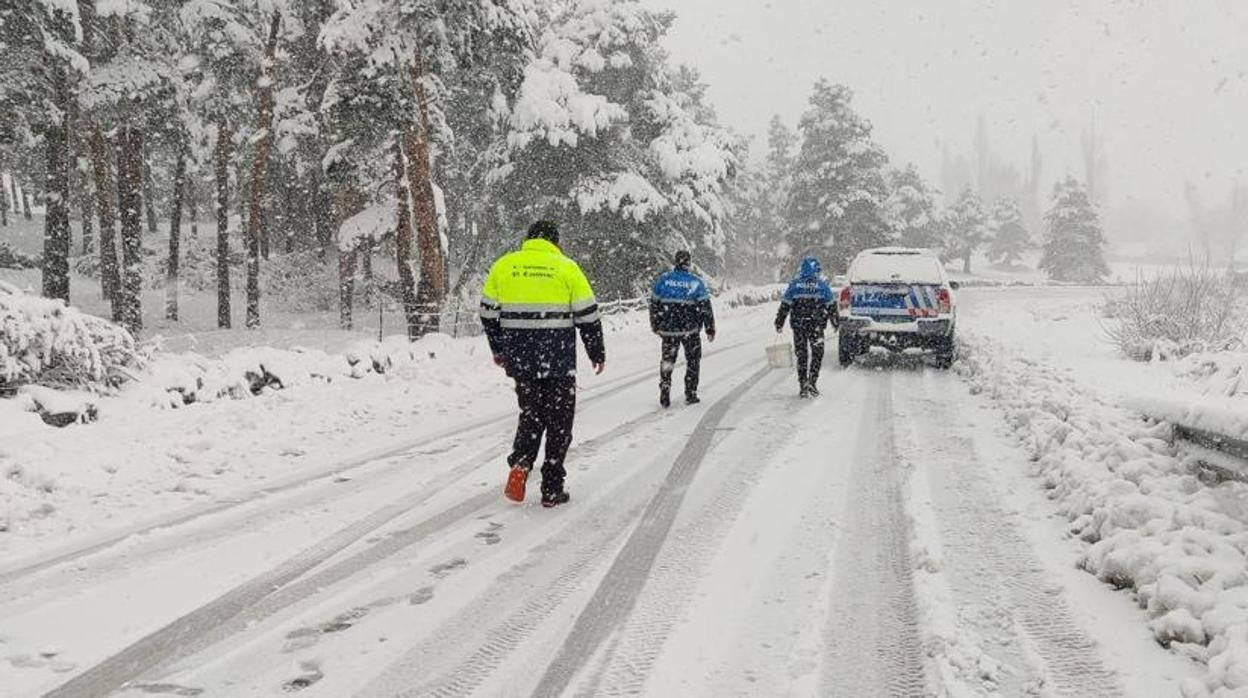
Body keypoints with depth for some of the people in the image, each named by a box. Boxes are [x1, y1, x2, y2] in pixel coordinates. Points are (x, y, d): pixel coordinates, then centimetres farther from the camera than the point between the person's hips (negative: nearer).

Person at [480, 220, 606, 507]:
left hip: (519, 358, 3)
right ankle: (551, 490, 10)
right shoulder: (567, 268, -1)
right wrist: (597, 354, 10)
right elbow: (587, 315, -2)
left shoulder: (503, 265, 7)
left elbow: (489, 312, 11)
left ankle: (520, 464, -7)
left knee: (531, 412, 18)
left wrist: (498, 350, 24)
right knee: (559, 421, 8)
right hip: (558, 359, -3)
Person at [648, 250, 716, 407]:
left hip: (668, 329, 2)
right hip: (690, 329, -2)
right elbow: (705, 307, -7)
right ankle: (690, 395, 14)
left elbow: (654, 304, 5)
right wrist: (710, 329, 0)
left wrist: (655, 325, 17)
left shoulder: (663, 279, 0)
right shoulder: (696, 282, -7)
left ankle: (664, 395, 6)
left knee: (667, 361, 14)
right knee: (693, 361, 14)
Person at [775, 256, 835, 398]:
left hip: (798, 325, 2)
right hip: (816, 326, -2)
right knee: (817, 354, 8)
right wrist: (834, 322, 13)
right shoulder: (823, 285, -1)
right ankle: (812, 382, -4)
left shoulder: (794, 285, 3)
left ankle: (803, 386, 7)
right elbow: (830, 306, 2)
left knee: (801, 355, 9)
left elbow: (785, 306, 1)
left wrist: (779, 323, 6)